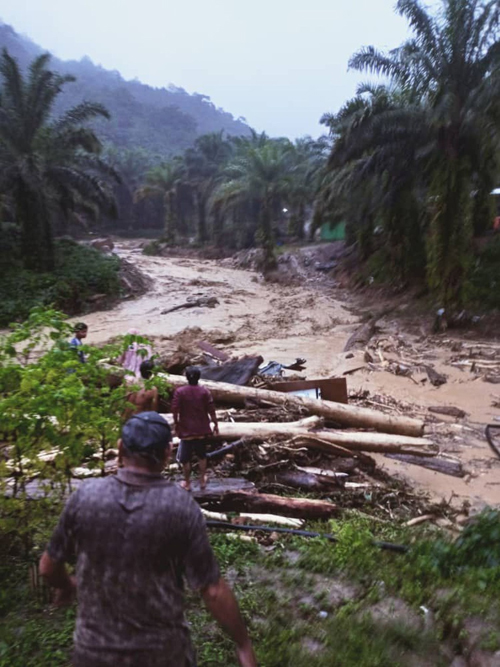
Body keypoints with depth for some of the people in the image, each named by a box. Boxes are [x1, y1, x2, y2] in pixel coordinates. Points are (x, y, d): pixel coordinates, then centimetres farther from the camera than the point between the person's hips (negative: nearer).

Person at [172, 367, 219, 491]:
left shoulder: (179, 391, -11)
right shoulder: (205, 391, -9)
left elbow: (175, 411, -10)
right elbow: (211, 410, -6)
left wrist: (176, 425, 4)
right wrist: (215, 424, 5)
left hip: (186, 430, -1)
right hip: (202, 429, 2)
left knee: (185, 458, 13)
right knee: (202, 455, 19)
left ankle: (187, 483, 23)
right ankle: (202, 480, 28)